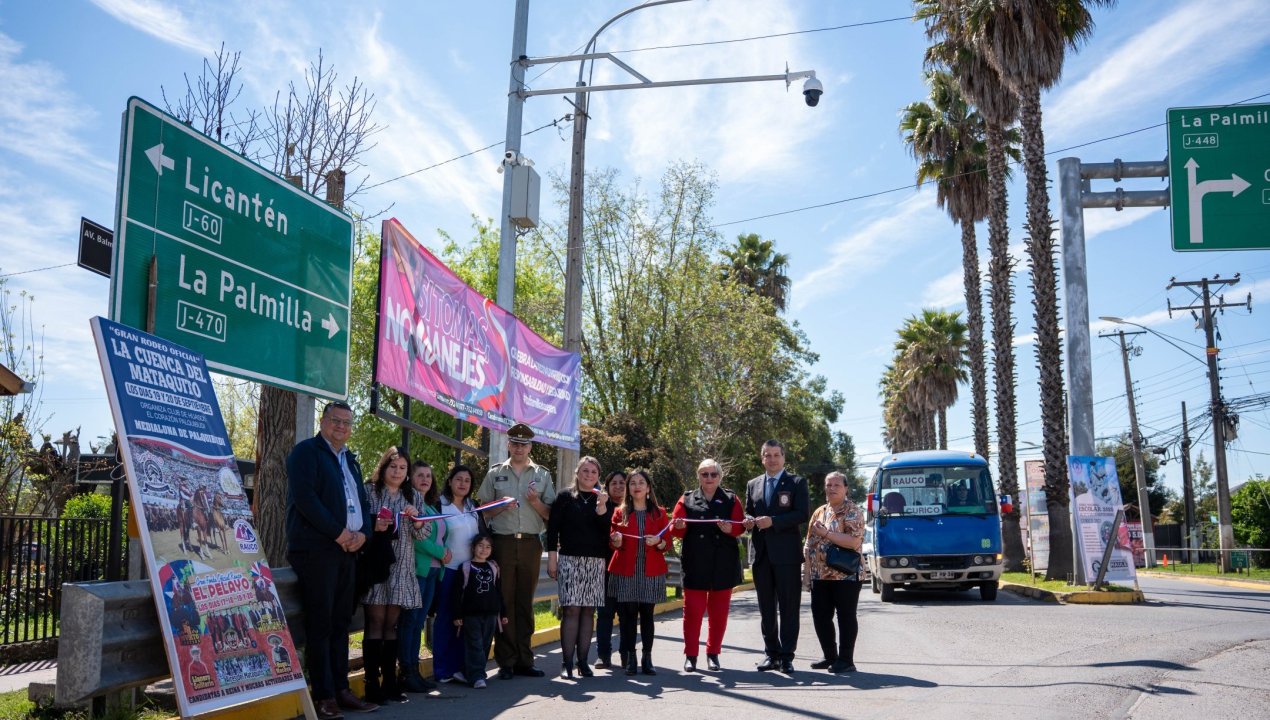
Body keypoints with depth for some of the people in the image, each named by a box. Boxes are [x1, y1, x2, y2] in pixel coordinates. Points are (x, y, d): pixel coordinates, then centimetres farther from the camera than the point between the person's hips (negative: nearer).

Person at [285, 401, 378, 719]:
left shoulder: (350, 460, 20)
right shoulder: (306, 451, -3)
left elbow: (362, 500, 21)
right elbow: (303, 497, -14)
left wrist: (362, 533, 1)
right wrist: (338, 532, -14)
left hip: (348, 550, 7)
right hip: (316, 549, -7)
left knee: (341, 622, 9)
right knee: (320, 623, -5)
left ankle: (341, 689, 14)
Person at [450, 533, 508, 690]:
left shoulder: (493, 567, 13)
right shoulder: (465, 568, -1)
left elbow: (499, 592, 18)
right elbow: (456, 592, -3)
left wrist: (503, 613, 16)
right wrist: (457, 615, -8)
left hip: (491, 614, 4)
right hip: (471, 614, -4)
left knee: (485, 645, 7)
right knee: (474, 645, -7)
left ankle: (478, 671, 18)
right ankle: (477, 676, -9)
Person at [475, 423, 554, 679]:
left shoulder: (542, 475, 11)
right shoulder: (495, 473, 9)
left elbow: (550, 514, 9)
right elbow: (483, 510, 8)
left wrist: (535, 502, -9)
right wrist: (502, 506, -10)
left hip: (531, 543, 1)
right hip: (502, 543, -1)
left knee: (525, 603, 6)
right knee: (504, 602, -1)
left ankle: (524, 660, 11)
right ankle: (506, 662, 4)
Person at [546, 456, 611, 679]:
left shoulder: (603, 500, 13)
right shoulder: (565, 497, 6)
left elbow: (606, 530, 1)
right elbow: (552, 528, 3)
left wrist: (601, 508, -13)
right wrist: (552, 558, -3)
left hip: (595, 562, 3)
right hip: (569, 560, -3)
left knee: (588, 610, 2)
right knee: (571, 610, -8)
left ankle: (583, 661, 8)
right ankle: (567, 662, -5)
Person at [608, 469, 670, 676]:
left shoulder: (659, 513, 10)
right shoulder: (620, 513, 10)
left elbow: (667, 543, 9)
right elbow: (614, 543, 8)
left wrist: (658, 542, -12)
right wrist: (616, 540, -14)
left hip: (651, 572, 0)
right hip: (625, 572, 0)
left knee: (647, 614, -1)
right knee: (628, 615, -4)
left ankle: (647, 659, 2)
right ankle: (630, 658, 1)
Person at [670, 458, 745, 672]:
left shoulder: (731, 499, 10)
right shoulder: (687, 499, 10)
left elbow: (740, 526, 0)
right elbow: (677, 530, 3)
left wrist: (730, 529, -21)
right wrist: (679, 526, -19)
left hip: (724, 564, 1)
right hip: (695, 564, -1)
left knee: (719, 611, 6)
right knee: (693, 610, -3)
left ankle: (713, 653, 17)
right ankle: (690, 655, 5)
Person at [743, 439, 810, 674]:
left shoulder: (797, 483, 1)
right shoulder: (753, 485, 15)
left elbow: (802, 514, -9)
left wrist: (773, 521, -18)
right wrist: (748, 520, -4)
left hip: (786, 553, -4)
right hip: (761, 554, 4)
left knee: (788, 608, -2)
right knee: (766, 608, 9)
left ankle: (786, 656, 3)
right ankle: (771, 654, 17)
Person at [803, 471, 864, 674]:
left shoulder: (852, 511, -6)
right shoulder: (819, 512, 14)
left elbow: (854, 541, -20)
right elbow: (809, 546, 15)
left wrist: (826, 533, -21)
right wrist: (807, 572, 10)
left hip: (845, 575, -7)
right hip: (820, 576, 7)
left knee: (846, 617, 1)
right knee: (820, 617, 10)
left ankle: (846, 660, 8)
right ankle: (830, 656, 24)